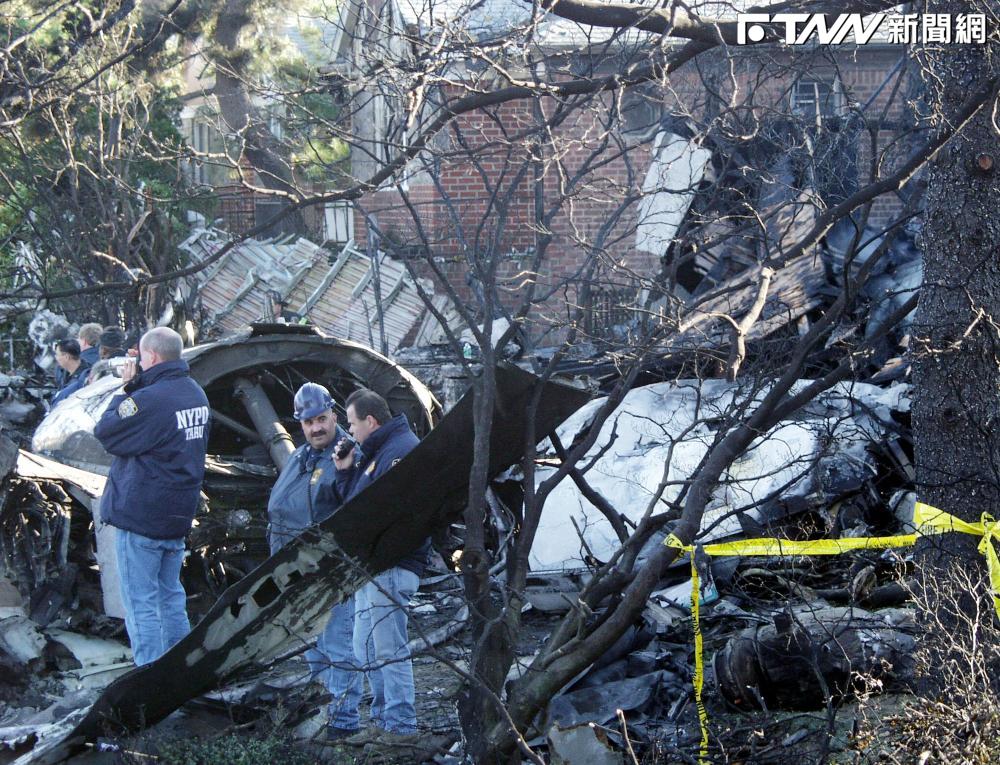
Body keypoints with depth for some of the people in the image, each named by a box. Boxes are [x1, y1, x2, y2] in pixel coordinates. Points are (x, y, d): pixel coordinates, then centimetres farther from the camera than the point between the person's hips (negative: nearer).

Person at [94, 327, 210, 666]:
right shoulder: (196, 394, 7)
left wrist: (125, 391, -2)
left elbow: (105, 433, -12)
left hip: (140, 517, -8)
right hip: (179, 515, 8)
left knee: (141, 604, -2)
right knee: (170, 595, 18)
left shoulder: (150, 399, -22)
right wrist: (135, 386, 6)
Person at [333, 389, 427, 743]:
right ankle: (383, 720, 25)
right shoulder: (378, 452, 20)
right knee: (367, 650, 16)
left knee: (388, 650, -7)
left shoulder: (403, 450, -14)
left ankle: (400, 727, -2)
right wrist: (345, 471, 11)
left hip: (390, 567, -11)